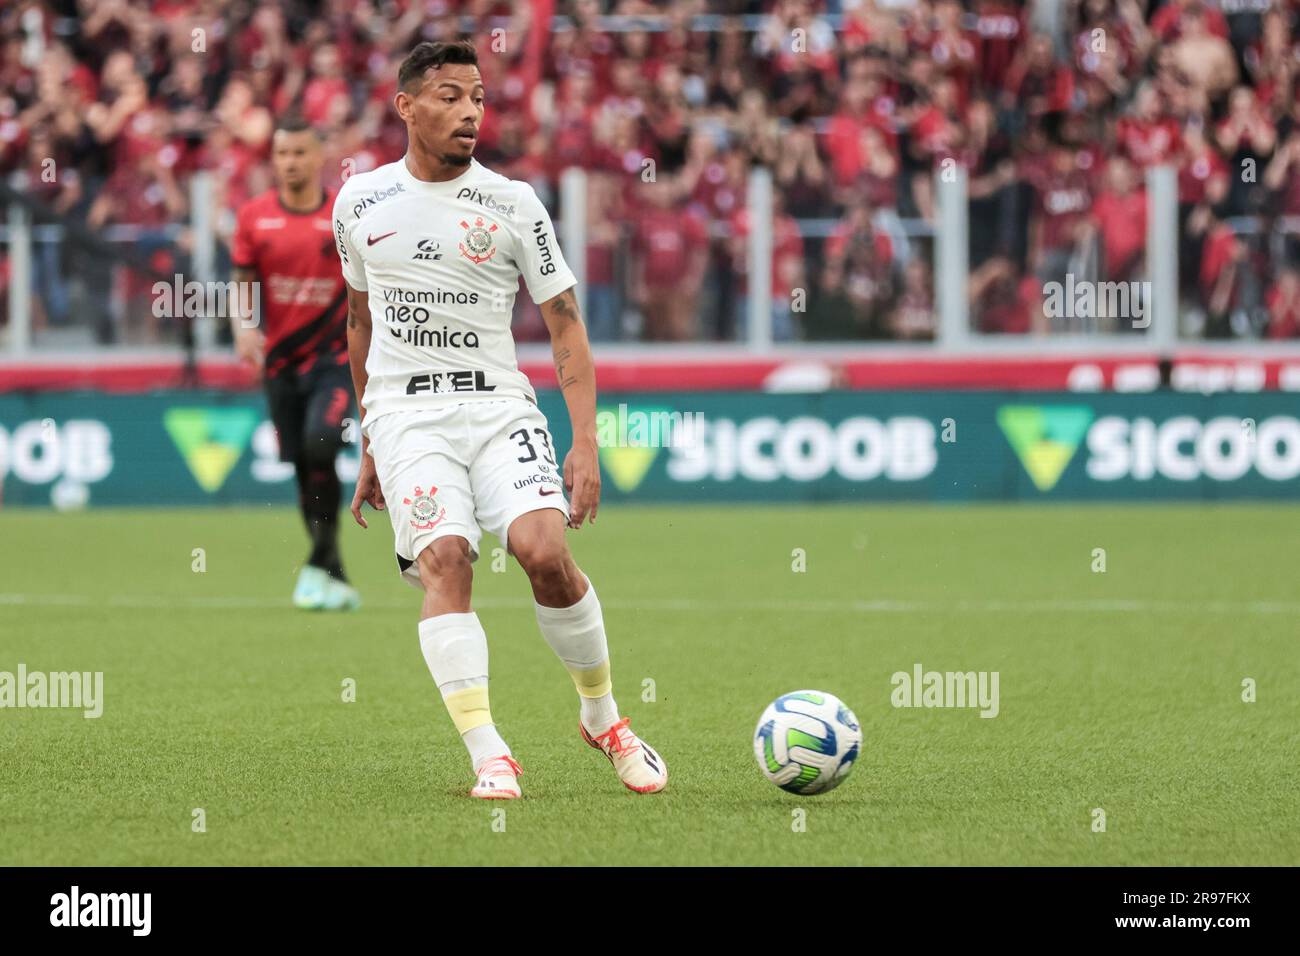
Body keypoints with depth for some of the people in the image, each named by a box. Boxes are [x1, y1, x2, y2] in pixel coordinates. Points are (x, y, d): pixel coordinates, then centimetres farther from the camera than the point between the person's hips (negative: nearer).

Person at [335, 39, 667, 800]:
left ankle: (603, 717, 3)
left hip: (498, 405, -1)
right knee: (443, 559, -22)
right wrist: (369, 448, 23)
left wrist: (586, 444, -6)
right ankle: (489, 755, -24)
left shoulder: (513, 205, 2)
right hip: (406, 412, 1)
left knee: (545, 550, -20)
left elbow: (566, 324, 4)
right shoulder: (360, 202, 9)